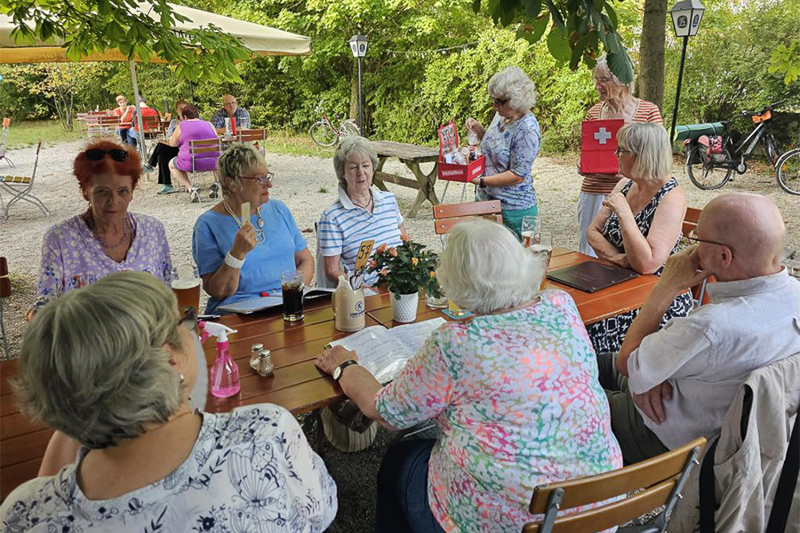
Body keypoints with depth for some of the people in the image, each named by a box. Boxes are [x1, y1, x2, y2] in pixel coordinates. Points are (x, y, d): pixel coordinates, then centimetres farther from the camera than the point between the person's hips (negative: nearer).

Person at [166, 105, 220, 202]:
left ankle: (190, 188, 3)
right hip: (213, 163, 3)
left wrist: (171, 138, 31)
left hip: (191, 164, -3)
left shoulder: (181, 126, 1)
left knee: (171, 164, 26)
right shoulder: (209, 124, 9)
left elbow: (173, 143, 7)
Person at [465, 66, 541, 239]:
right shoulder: (502, 115, 6)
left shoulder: (527, 129, -20)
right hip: (486, 200, 8)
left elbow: (517, 175, -21)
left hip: (513, 209, -8)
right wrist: (478, 130, 3)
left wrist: (481, 181, -22)